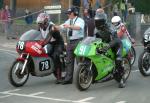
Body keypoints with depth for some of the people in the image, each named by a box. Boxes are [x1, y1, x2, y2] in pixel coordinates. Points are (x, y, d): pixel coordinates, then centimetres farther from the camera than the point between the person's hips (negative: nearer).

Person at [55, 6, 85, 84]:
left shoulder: (80, 20, -5)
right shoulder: (68, 21, 18)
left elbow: (79, 27, -26)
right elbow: (61, 27, 9)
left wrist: (69, 26, -38)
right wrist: (54, 27, -10)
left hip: (78, 41, -7)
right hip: (70, 42, 7)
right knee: (69, 61, 5)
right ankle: (68, 78, 8)